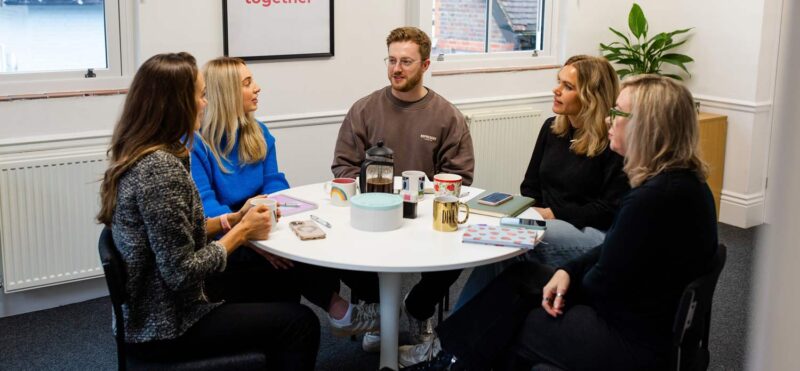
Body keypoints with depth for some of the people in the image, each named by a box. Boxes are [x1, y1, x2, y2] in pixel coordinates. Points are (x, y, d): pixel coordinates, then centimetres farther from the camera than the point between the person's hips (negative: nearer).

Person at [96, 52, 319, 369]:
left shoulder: (138, 157, 4)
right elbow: (182, 273, -26)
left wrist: (235, 219, 1)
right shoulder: (159, 168, -26)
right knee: (300, 322, -1)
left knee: (277, 299, 21)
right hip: (166, 328, -9)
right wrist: (241, 231, -13)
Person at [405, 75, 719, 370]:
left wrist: (570, 282, -2)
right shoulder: (684, 180, 3)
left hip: (634, 341, -9)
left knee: (509, 328, 4)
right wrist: (568, 272, -5)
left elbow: (605, 283, -22)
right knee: (520, 276, 10)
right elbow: (615, 252, 8)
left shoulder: (654, 198, -29)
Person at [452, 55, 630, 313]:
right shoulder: (552, 128, 12)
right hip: (548, 226, 6)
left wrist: (553, 213, -15)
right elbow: (530, 186, 18)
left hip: (594, 234, -6)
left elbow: (612, 209, -12)